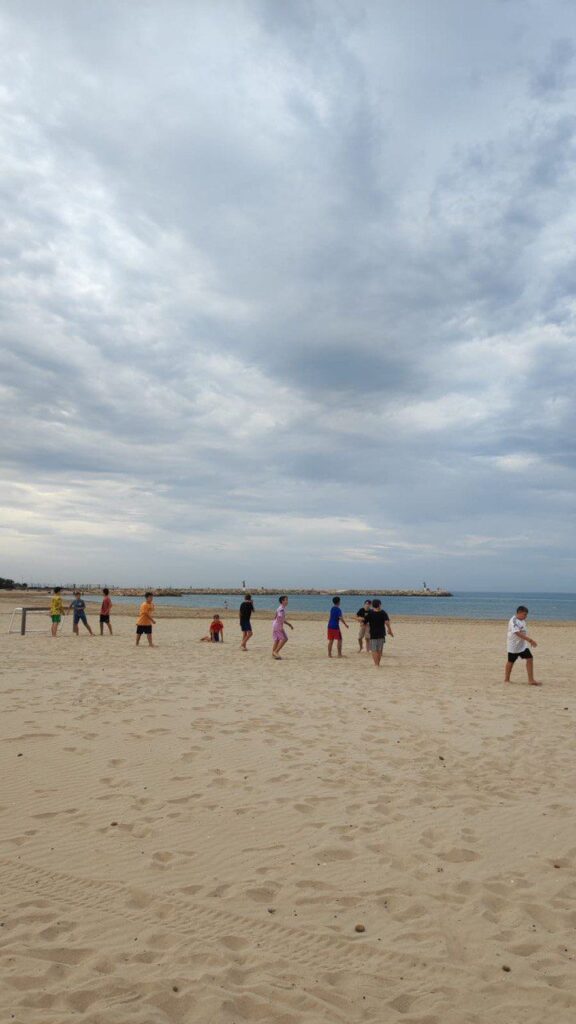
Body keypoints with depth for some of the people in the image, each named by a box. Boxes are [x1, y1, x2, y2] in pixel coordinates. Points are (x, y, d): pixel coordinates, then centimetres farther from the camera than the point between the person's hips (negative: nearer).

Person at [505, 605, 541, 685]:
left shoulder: (522, 620, 5)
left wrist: (530, 640, 13)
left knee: (530, 659, -3)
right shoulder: (513, 621, -23)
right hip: (514, 646, -7)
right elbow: (518, 633, -34)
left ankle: (531, 680, 0)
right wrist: (530, 640, -38)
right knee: (510, 662, 7)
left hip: (523, 645, 7)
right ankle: (506, 679, 23)